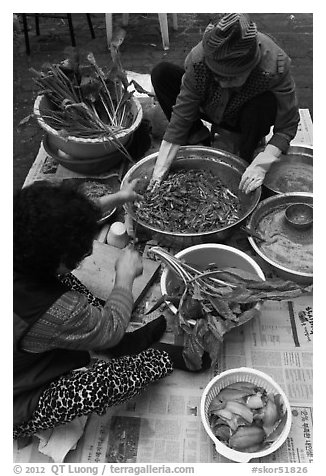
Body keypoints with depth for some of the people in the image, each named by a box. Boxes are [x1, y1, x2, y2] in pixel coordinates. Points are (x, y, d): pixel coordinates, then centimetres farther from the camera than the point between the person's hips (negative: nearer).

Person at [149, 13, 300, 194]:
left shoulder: (275, 68, -36)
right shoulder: (198, 59, -32)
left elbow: (287, 126, -27)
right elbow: (181, 116, -26)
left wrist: (261, 164, -41)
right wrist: (161, 167, -30)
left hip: (249, 117, -1)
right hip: (211, 110, 2)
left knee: (265, 103, -38)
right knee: (161, 73, -18)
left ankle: (244, 158, -9)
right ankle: (200, 141, -7)